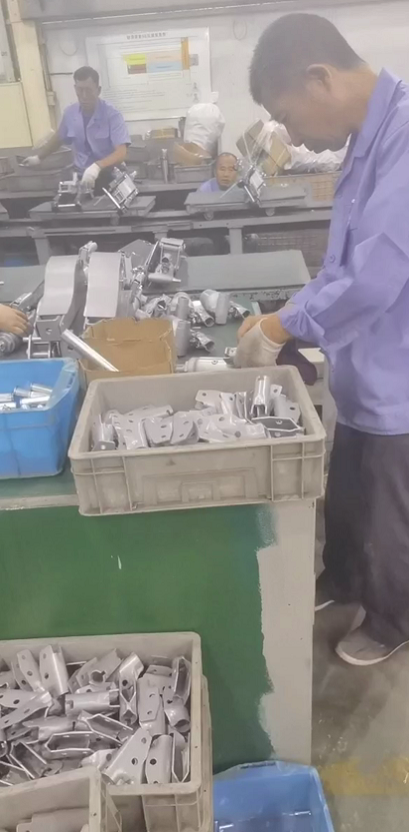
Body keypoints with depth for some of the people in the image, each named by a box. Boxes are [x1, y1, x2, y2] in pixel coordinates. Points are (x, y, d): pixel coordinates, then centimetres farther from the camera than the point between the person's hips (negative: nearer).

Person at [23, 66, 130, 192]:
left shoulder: (112, 115, -12)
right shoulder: (70, 113, 2)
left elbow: (121, 153, -23)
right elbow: (59, 138, 22)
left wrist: (97, 166, -40)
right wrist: (38, 157, 28)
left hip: (109, 180, -3)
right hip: (82, 179, 4)